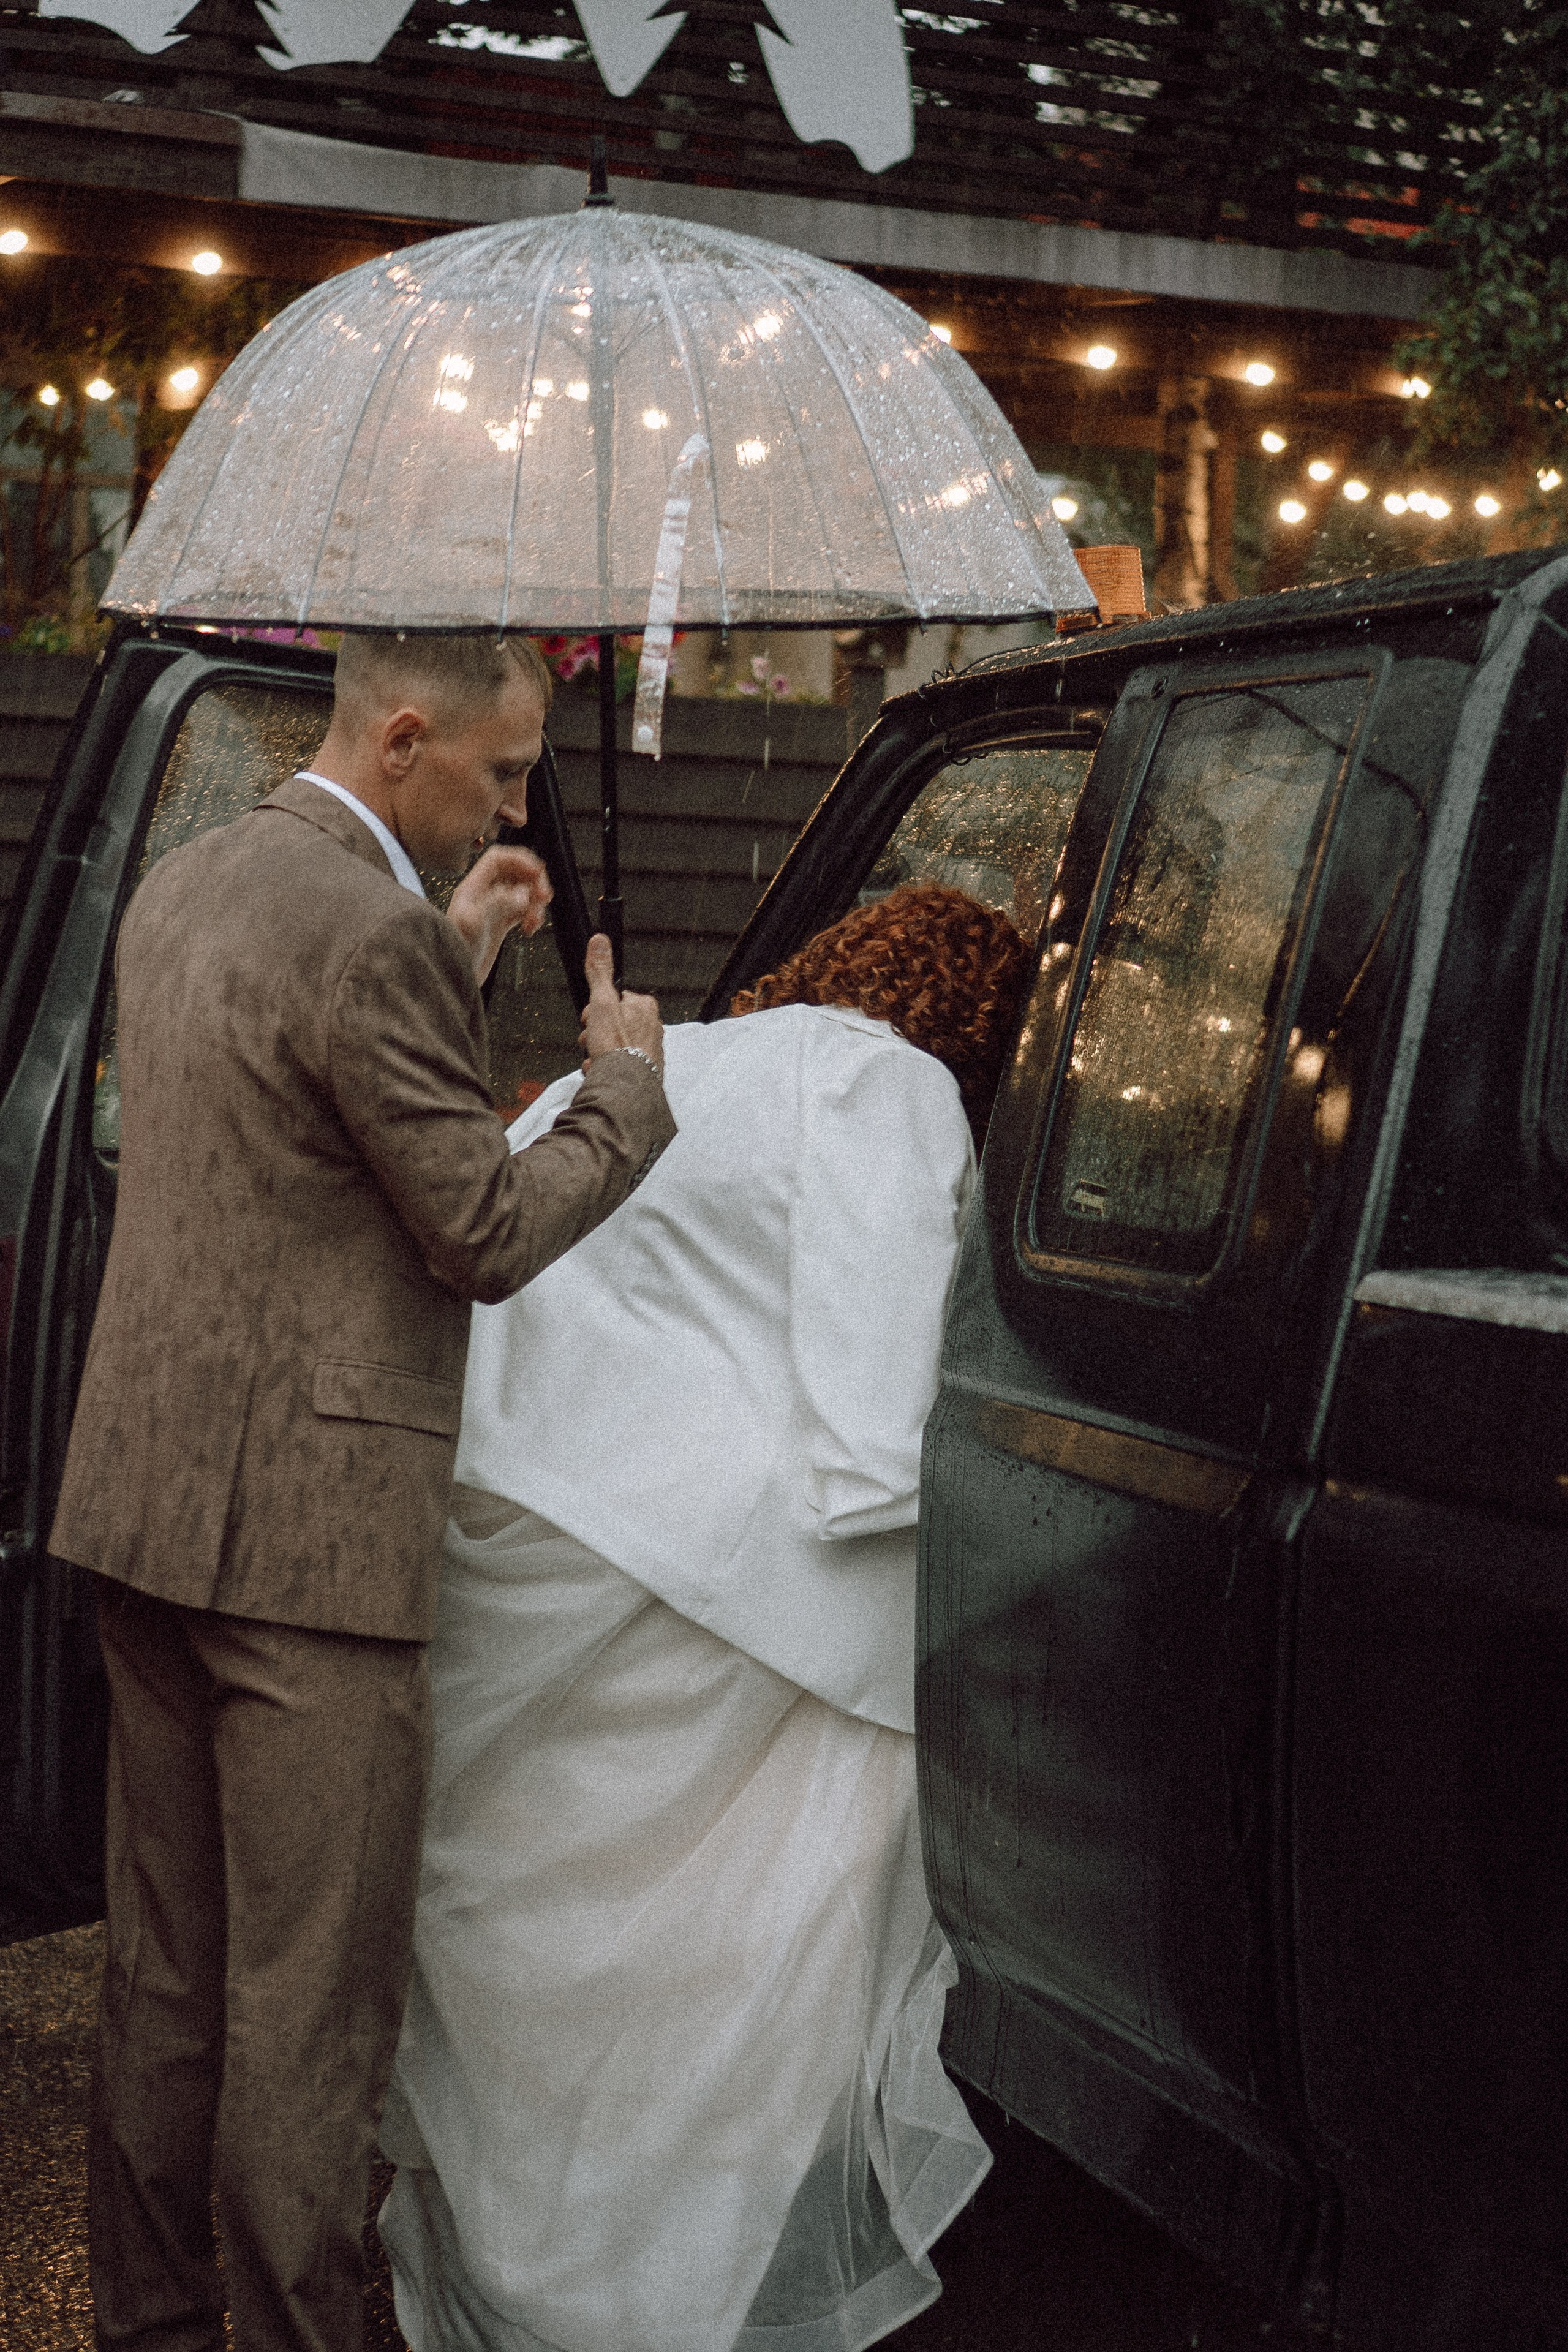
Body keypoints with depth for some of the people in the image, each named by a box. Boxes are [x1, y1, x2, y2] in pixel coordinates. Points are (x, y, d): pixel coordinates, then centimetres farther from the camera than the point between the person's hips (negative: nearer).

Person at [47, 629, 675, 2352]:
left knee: (164, 1968, 18)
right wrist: (625, 1087, 1)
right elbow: (487, 1235, -14)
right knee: (310, 1999, 1)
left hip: (144, 1494, 10)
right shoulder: (364, 931, -18)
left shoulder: (181, 887, 12)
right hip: (304, 1526, -10)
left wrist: (456, 952, 19)